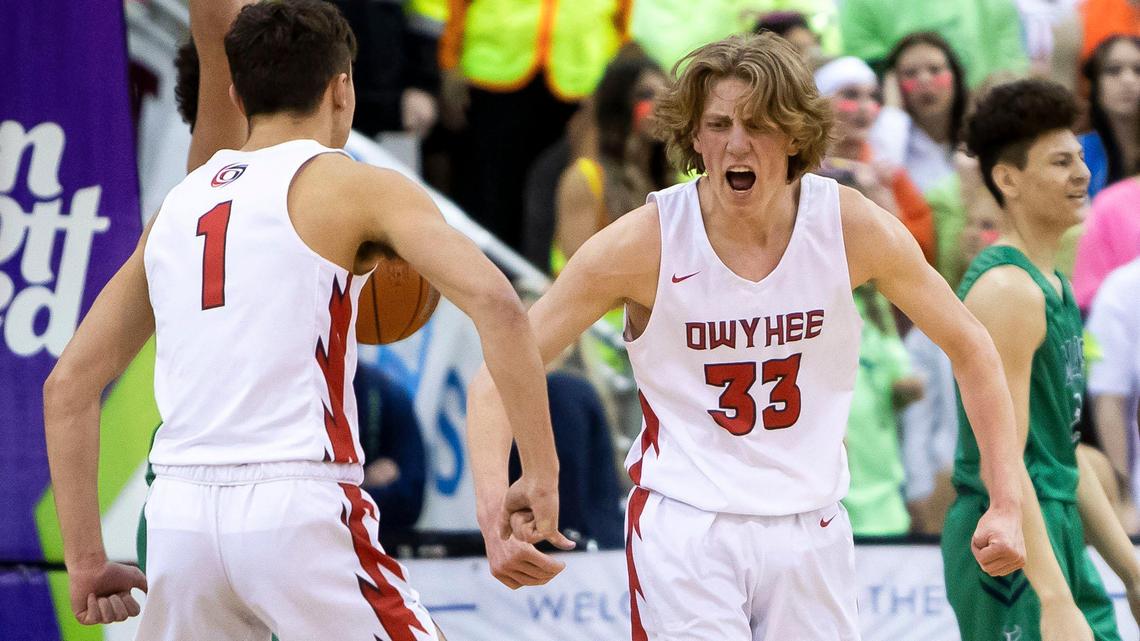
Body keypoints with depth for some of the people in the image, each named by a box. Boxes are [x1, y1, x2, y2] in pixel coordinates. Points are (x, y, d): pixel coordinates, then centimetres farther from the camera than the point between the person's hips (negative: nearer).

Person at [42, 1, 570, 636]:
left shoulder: (178, 207, 19)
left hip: (180, 511, 5)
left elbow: (68, 385, 20)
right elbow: (495, 303, -13)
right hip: (298, 509, -5)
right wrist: (542, 477, -9)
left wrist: (86, 560, 20)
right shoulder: (354, 187, 2)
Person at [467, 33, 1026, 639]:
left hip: (810, 530, 3)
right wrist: (495, 511, -27)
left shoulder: (855, 228, -7)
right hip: (684, 526, -3)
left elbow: (971, 350, 6)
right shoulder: (643, 243, -13)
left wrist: (1006, 505, -2)